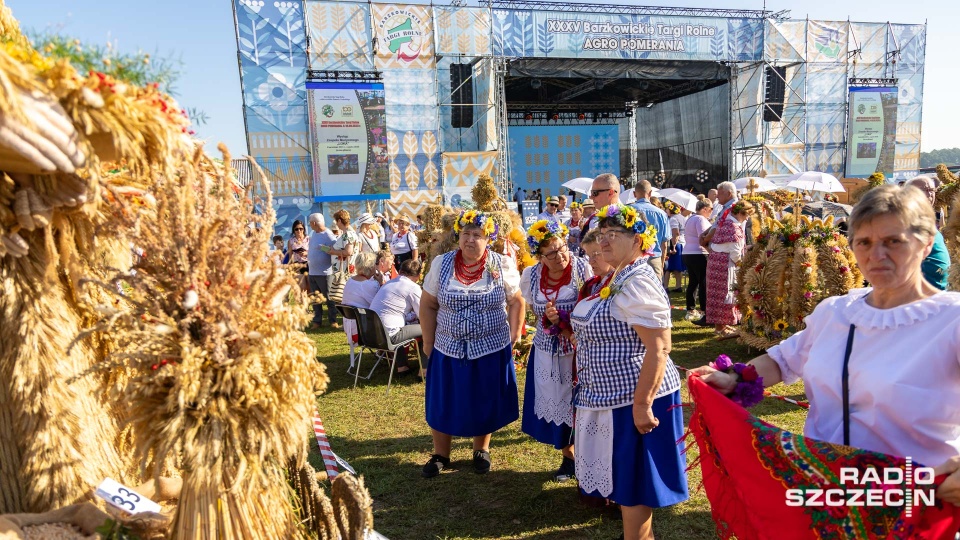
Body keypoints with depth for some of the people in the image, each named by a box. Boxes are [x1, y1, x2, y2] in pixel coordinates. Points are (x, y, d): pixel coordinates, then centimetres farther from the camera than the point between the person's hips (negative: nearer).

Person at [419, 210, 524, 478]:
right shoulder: (441, 264, -5)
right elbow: (428, 306, 0)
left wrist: (515, 335, 0)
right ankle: (440, 455, 30)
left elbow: (516, 302, 3)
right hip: (449, 348, 1)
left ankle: (481, 451, 35)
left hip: (491, 349, 0)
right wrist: (428, 342, -1)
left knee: (485, 404, 12)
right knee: (444, 403, 11)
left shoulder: (502, 266, -6)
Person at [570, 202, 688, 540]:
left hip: (633, 397, -10)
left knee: (632, 479, 5)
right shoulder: (614, 278, 10)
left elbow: (658, 348, -26)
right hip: (613, 394, 10)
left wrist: (642, 404, -27)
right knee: (622, 474, 21)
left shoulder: (638, 283, -21)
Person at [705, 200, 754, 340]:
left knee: (719, 292, 14)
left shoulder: (725, 221, 13)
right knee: (725, 293, -3)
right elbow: (735, 252, -20)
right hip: (725, 263, -9)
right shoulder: (734, 226, -16)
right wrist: (740, 262, -2)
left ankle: (720, 324, 23)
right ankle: (721, 328, 3)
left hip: (716, 258, 9)